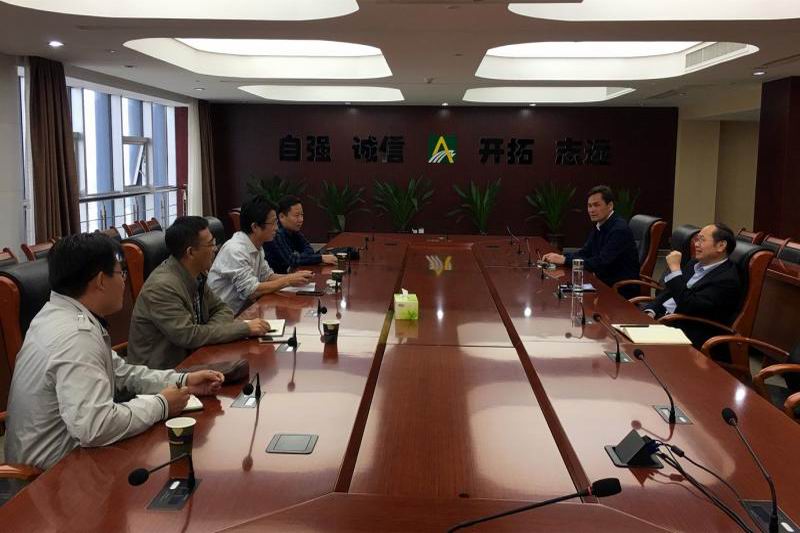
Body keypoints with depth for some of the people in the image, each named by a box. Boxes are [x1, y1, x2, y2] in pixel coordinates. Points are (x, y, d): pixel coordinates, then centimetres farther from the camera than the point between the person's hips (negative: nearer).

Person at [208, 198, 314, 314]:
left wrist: (295, 276, -2)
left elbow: (267, 276, 14)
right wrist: (288, 280, -17)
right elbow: (251, 291, -23)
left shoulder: (257, 247, 5)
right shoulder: (236, 250, -22)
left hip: (240, 309, 8)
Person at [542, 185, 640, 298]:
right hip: (605, 284, 7)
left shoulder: (620, 229, -20)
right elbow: (585, 252, 12)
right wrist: (560, 257, -6)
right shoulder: (599, 226, 5)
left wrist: (565, 260, -23)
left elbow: (600, 263, -26)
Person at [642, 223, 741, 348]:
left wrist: (675, 269, -19)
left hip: (685, 332, -8)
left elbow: (689, 307, -22)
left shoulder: (727, 280, -13)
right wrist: (650, 312, -2)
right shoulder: (695, 264, 14)